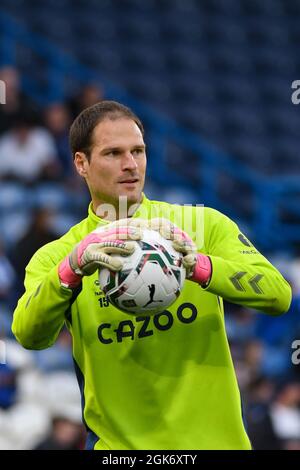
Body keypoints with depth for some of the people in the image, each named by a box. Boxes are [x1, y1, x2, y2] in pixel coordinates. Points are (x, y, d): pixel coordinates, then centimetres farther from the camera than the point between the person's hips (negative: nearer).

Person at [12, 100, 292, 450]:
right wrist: (73, 268, -35)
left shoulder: (204, 225, 0)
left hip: (214, 437, 1)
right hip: (119, 443, -1)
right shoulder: (55, 256, 0)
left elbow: (278, 295, -12)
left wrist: (199, 265, -28)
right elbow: (28, 335, -18)